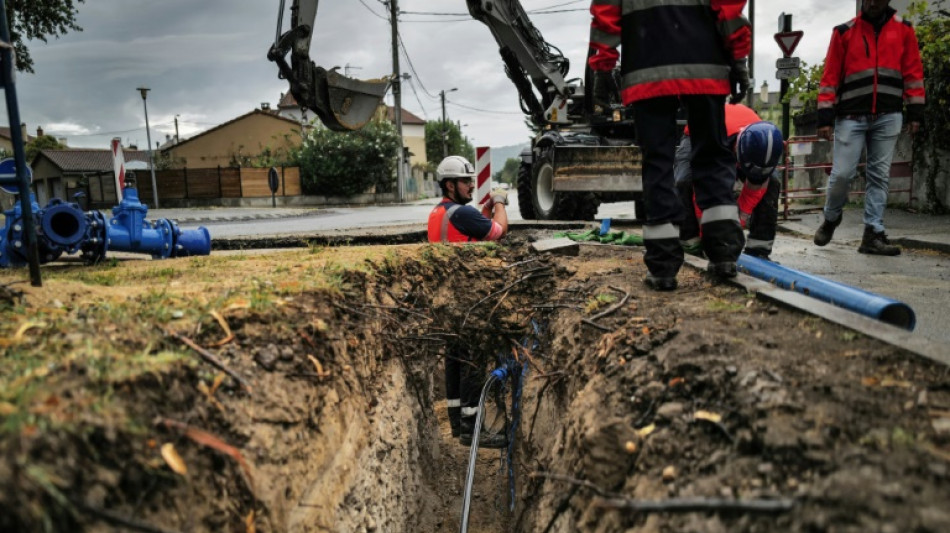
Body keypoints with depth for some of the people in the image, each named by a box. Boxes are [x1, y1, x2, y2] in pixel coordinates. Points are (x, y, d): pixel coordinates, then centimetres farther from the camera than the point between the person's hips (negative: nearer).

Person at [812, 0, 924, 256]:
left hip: (888, 117, 2)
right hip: (851, 116, -2)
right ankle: (831, 218, 20)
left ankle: (873, 234, 4)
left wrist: (915, 112, 3)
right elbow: (830, 77, 2)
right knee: (842, 174, -5)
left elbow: (913, 72, 10)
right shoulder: (844, 32, 5)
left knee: (879, 176, 1)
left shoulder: (903, 30, 11)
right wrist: (825, 117, -4)